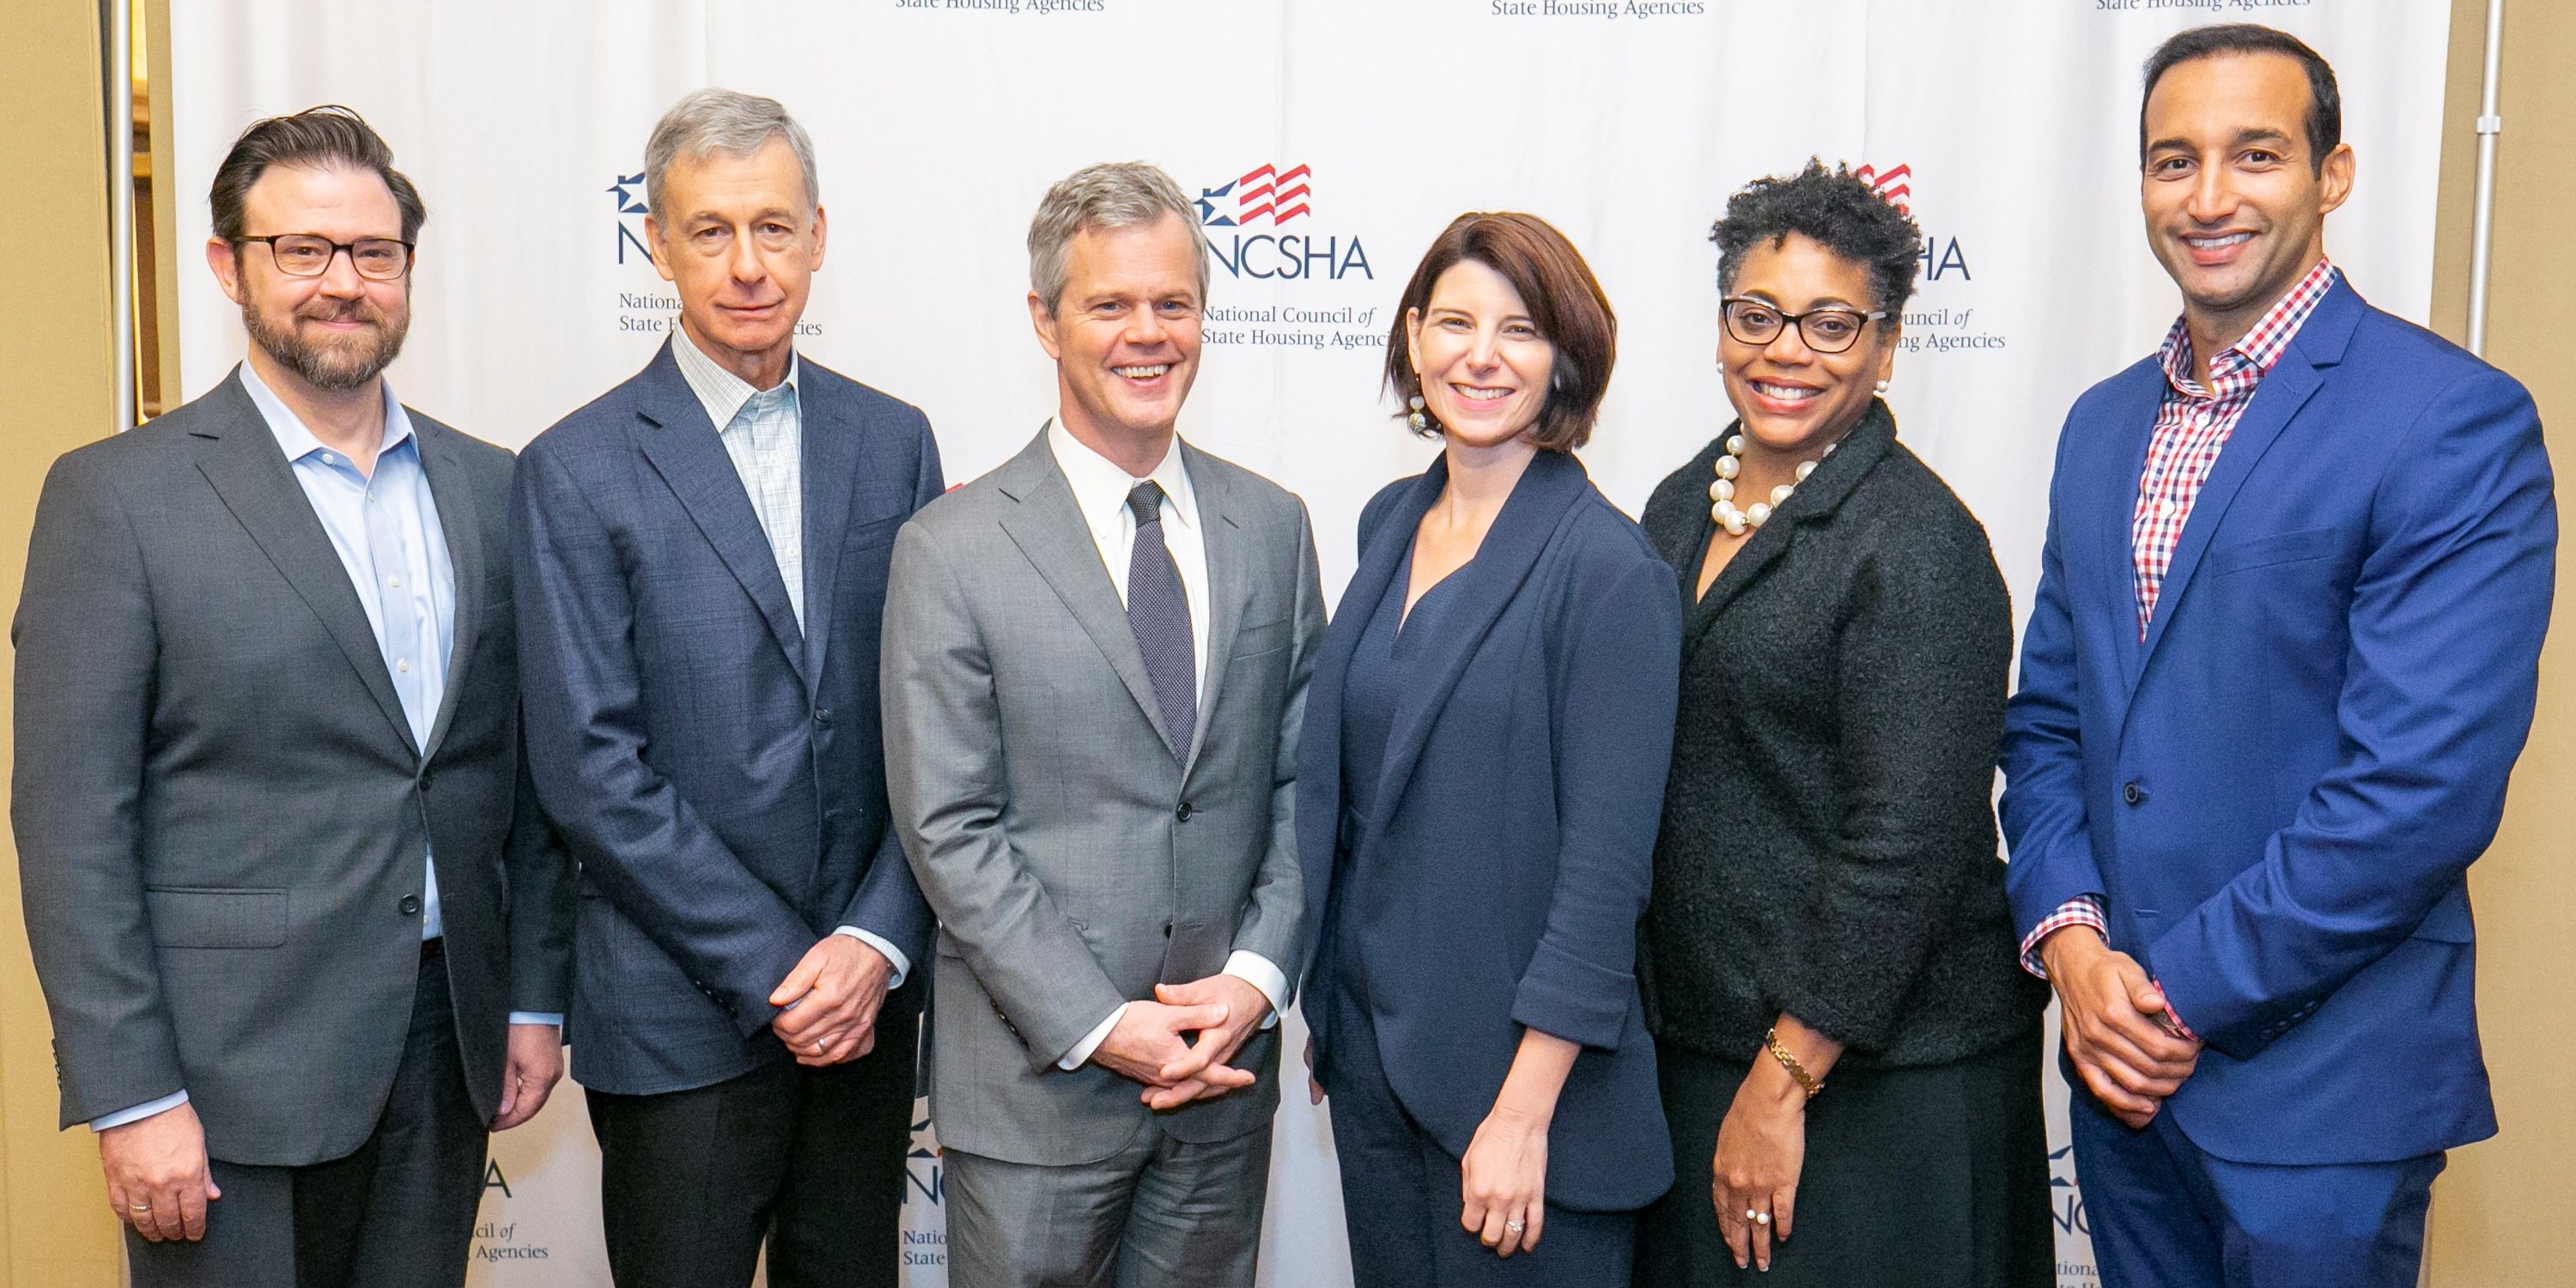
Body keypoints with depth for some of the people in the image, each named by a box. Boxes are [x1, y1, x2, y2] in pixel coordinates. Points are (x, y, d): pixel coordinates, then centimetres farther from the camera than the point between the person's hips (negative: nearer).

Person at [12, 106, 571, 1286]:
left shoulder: (488, 489, 7)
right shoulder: (116, 494, -6)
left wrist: (535, 998, 8)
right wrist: (131, 1097, -12)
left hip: (446, 1049, 4)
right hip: (233, 1071, -4)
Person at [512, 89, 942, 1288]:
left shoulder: (891, 441, 4)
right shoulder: (577, 471, -7)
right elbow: (590, 769, -11)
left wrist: (878, 943, -8)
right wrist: (774, 969, -13)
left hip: (868, 995, 4)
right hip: (682, 1019, -3)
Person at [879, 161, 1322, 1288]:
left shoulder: (1273, 527, 5)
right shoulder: (950, 550, -7)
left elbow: (1302, 779, 6)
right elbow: (948, 827, -10)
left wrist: (1257, 973, -7)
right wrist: (1100, 1026, -14)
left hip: (1224, 1069, 4)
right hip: (1034, 1080, -3)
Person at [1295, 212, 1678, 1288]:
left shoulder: (1609, 570, -15)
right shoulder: (1391, 522, 5)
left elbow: (1605, 867, -17)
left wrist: (1523, 1113, -18)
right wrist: (1329, 1009, 13)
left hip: (1514, 1073, -6)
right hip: (1369, 1047, 6)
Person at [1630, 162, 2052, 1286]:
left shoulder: (1919, 543, -15)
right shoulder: (1682, 506, 7)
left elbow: (1908, 846, -19)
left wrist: (1784, 1082, -18)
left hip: (1879, 1073, -7)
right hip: (1692, 1039, 7)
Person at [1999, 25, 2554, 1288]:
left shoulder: (2456, 421, -13)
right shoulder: (2105, 422, 9)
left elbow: (2424, 789, -19)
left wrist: (2182, 991, -15)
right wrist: (2070, 937, -6)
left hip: (2317, 1085, -6)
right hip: (2120, 1062, 6)